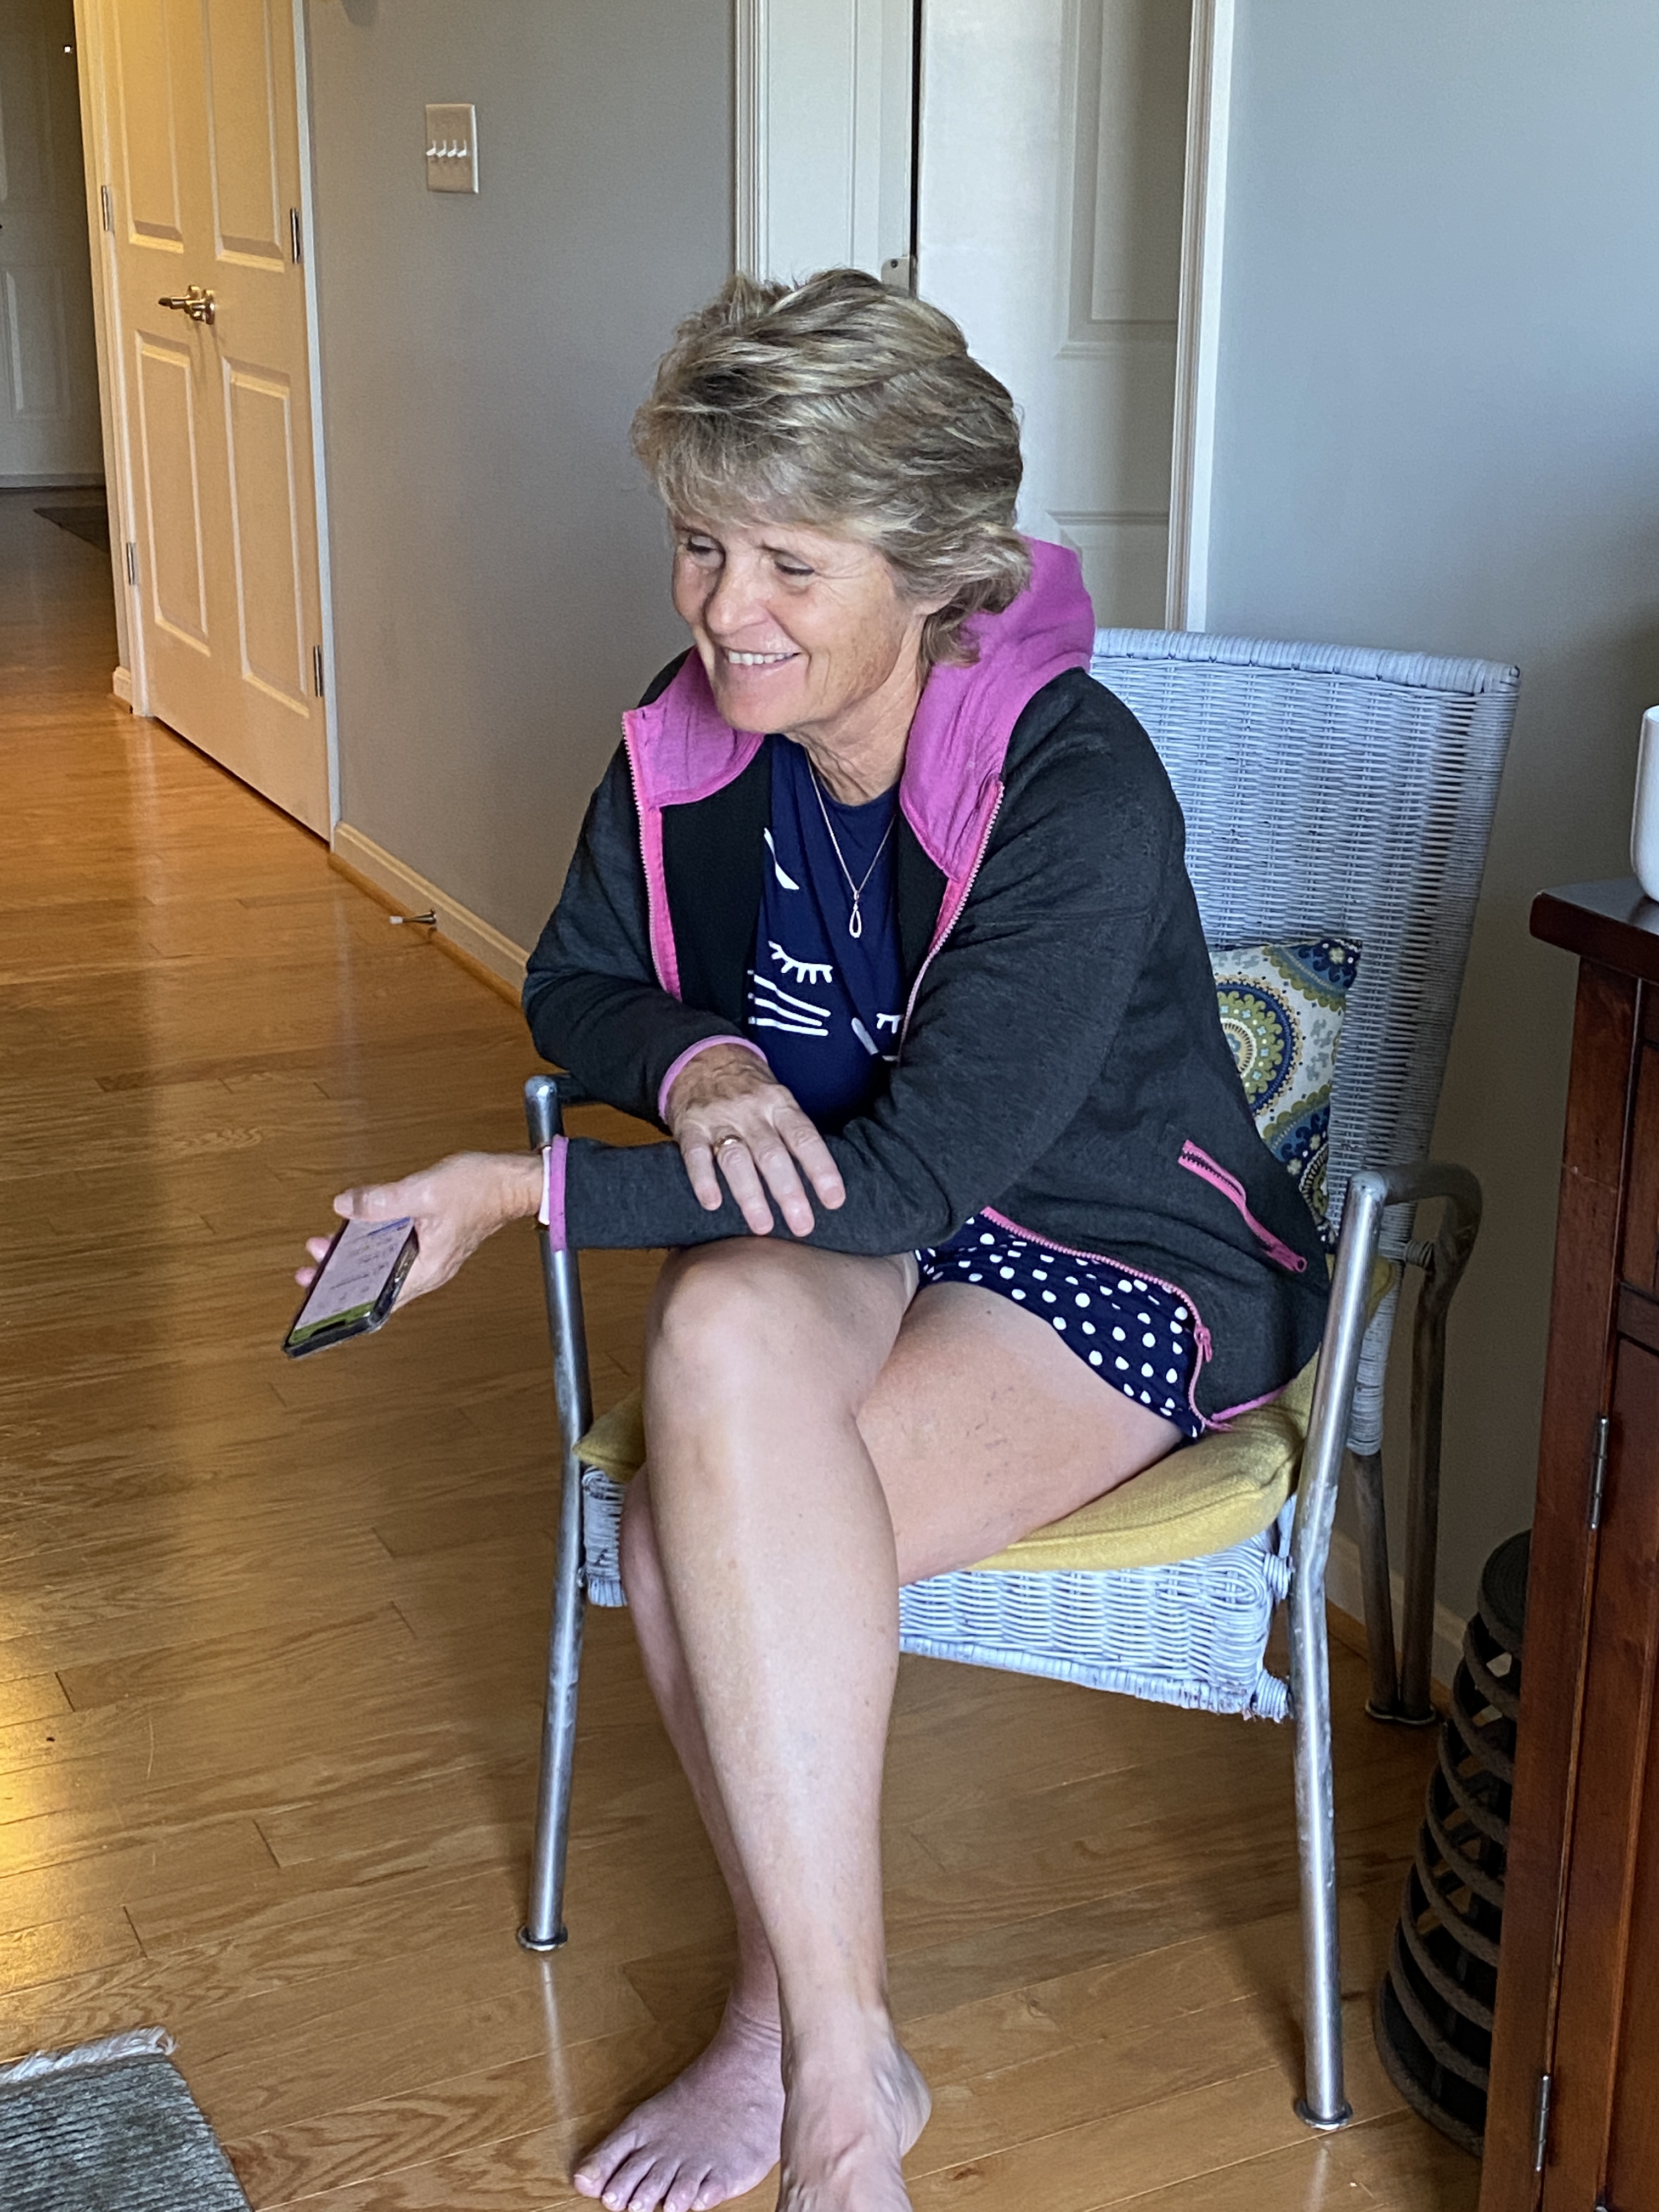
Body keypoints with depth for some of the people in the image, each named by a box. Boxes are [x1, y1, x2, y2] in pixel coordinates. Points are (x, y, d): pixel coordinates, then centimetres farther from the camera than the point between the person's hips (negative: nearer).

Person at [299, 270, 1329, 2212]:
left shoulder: (1080, 794, -24)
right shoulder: (689, 743, -5)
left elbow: (920, 1174, -26)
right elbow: (573, 984, 11)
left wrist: (528, 1194, -25)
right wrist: (691, 1062, -15)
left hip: (1118, 1265, -5)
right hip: (819, 1231, 6)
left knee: (700, 1538, -30)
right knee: (725, 1325, -31)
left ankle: (810, 2041, -8)